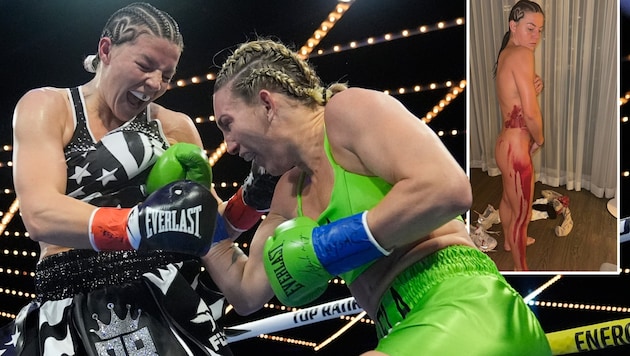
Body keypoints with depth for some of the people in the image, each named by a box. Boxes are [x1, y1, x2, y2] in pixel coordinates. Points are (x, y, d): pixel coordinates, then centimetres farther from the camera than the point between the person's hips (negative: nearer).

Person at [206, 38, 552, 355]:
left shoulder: (348, 108, -4)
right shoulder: (290, 192, 19)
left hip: (464, 309, -8)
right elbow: (247, 293, 25)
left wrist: (327, 246, -14)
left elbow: (448, 189, -20)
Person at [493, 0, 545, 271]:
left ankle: (510, 241, 54)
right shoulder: (522, 54, -23)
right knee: (522, 214, 7)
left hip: (506, 141, 10)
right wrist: (540, 139, -8)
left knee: (508, 198, 31)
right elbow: (531, 112, -26)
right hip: (517, 148, -10)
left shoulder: (506, 53, 5)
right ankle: (521, 269, 24)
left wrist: (534, 86, -6)